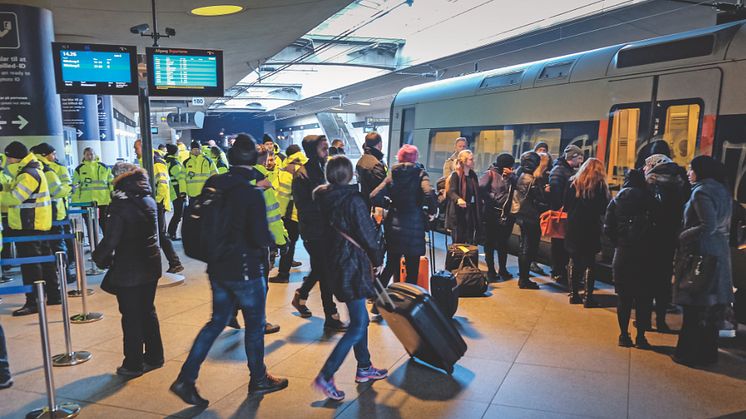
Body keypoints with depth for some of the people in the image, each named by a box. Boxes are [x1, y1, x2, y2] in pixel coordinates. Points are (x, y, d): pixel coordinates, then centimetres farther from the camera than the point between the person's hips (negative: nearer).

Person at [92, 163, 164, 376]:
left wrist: (99, 257, 0)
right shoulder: (149, 201, 4)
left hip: (127, 272, -6)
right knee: (148, 312, 17)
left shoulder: (120, 206, -17)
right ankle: (154, 357, 26)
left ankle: (133, 364, 15)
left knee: (131, 318, 5)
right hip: (151, 267, 7)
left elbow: (110, 241, -17)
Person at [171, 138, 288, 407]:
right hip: (245, 270, -6)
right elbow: (260, 238, -21)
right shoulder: (252, 193, -20)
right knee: (255, 324, 13)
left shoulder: (213, 185, -1)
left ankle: (186, 379, 16)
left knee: (217, 322, 18)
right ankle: (258, 379, 29)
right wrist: (270, 238, 0)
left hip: (218, 268, 6)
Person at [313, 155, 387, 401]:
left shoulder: (323, 198, 4)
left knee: (360, 319, 21)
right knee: (358, 325, -1)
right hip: (353, 266, -8)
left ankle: (364, 368, 33)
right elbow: (367, 234, -13)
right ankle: (325, 377, -1)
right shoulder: (353, 200, -18)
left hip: (334, 263, 8)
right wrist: (377, 260, 2)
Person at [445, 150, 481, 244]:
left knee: (470, 242, 6)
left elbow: (476, 193, 16)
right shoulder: (455, 175, -8)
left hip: (471, 211, 6)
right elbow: (451, 191, -21)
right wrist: (458, 199, -43)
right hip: (458, 212, -6)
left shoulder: (473, 175, 11)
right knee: (458, 241, -1)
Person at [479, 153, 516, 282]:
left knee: (503, 243, 14)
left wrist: (510, 177, -9)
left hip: (507, 215, 5)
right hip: (492, 213, -5)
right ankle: (491, 270, 13)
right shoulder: (490, 174, -4)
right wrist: (491, 200, -13)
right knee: (490, 242, 4)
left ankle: (503, 269, 26)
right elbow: (481, 188, -17)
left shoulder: (511, 177, 13)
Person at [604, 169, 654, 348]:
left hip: (622, 253, 1)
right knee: (643, 297, 7)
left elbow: (608, 228, -3)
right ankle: (640, 336, 9)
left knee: (624, 296, 8)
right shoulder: (649, 199, -3)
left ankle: (624, 335, 11)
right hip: (644, 253, -1)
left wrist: (618, 243, 8)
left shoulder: (617, 200, 2)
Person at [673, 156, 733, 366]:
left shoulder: (702, 192, -14)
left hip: (701, 255, -9)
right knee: (709, 308, 15)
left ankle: (690, 353, 5)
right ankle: (708, 352, 25)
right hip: (719, 253, 9)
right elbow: (725, 227, 18)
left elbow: (708, 226, -23)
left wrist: (682, 237, -12)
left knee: (694, 308, -2)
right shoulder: (722, 191, 15)